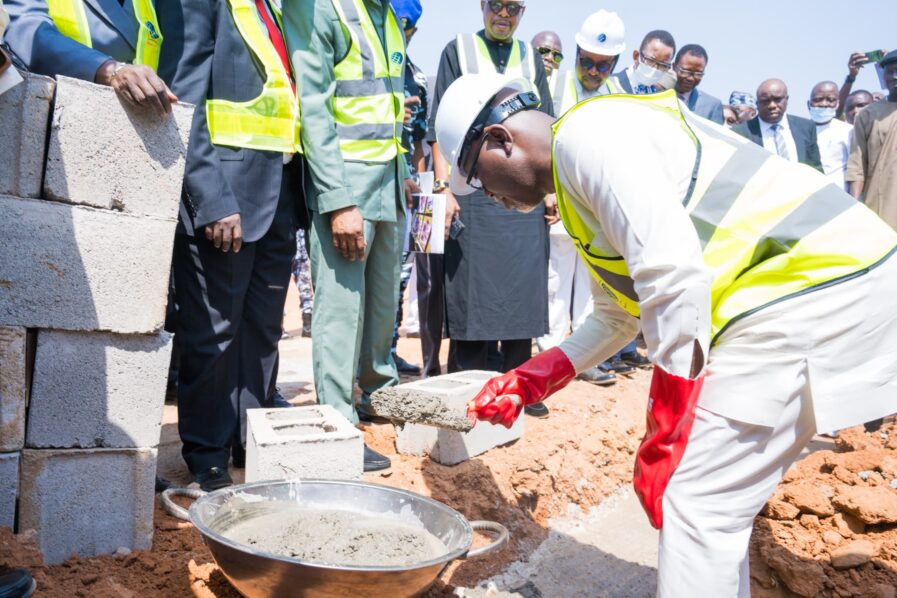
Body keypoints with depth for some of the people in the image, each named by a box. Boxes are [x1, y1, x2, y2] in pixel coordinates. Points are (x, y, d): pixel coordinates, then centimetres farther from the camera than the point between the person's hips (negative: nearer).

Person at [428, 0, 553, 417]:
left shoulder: (530, 59, 17)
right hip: (473, 192, -3)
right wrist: (444, 187, -10)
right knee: (471, 289, -3)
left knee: (523, 287, 3)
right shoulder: (458, 50, 8)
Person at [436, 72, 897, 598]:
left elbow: (672, 275, -23)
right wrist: (532, 380, 20)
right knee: (717, 502, 16)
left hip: (817, 284, -10)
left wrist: (664, 440, -17)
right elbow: (618, 316, 27)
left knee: (695, 505, -7)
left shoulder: (585, 132, -12)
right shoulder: (575, 172, 19)